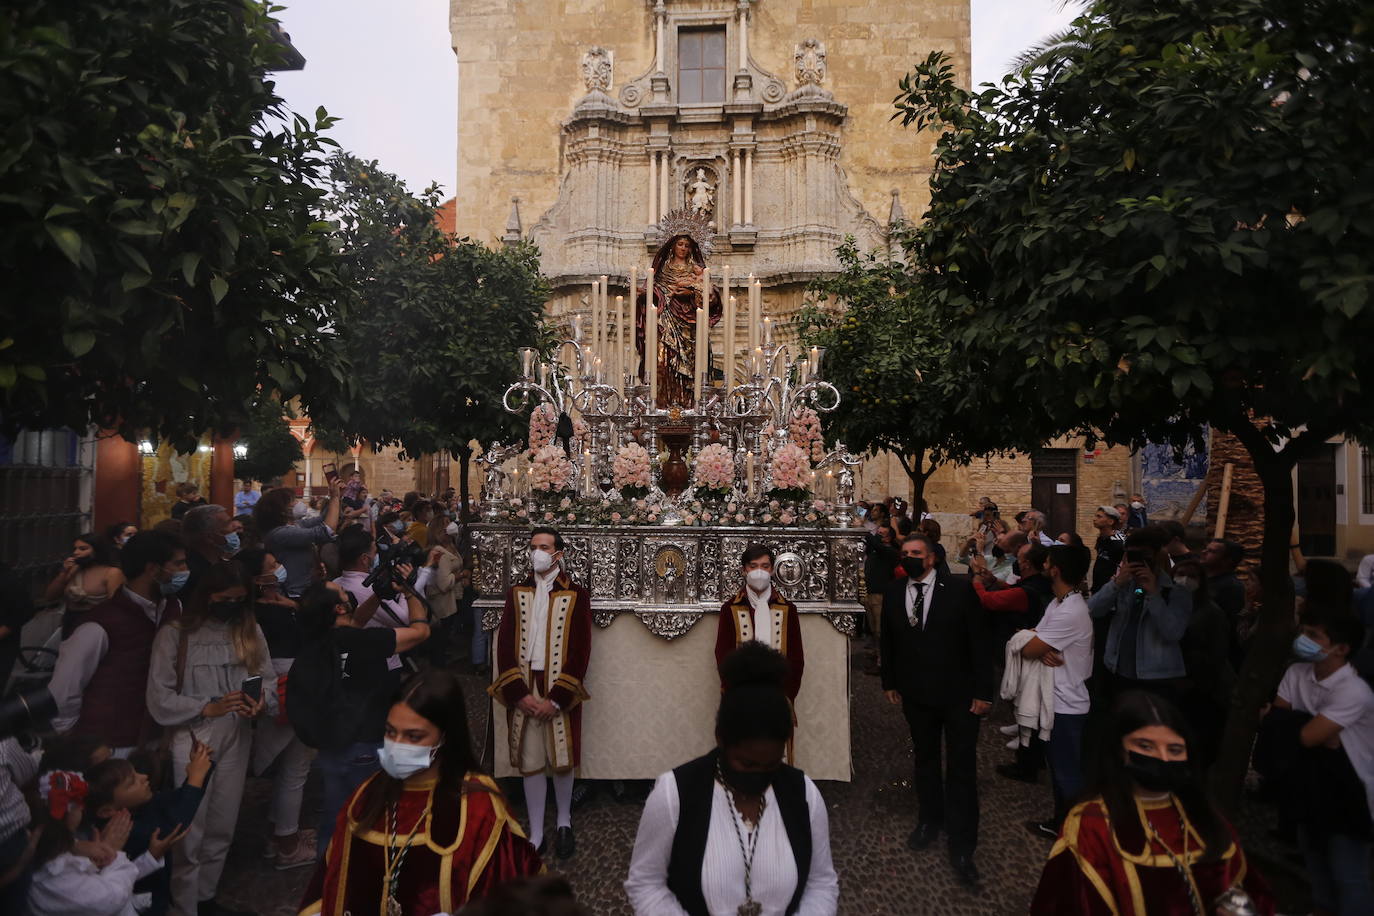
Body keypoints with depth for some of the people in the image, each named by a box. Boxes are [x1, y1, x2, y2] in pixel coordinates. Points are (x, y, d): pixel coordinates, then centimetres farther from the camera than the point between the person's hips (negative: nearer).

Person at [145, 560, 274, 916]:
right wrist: (209, 707, -19)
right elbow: (159, 699, -10)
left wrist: (262, 703, -18)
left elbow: (268, 680, 3)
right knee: (190, 833, 3)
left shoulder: (251, 631, 5)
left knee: (222, 830, 17)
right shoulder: (175, 634, -8)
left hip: (236, 740, 4)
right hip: (192, 742, -4)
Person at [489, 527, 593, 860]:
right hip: (523, 691, 2)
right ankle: (536, 835, 19)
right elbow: (505, 646, 2)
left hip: (560, 691, -2)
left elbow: (580, 651, -6)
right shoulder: (516, 594, 6)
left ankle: (564, 823, 29)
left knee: (562, 761, 6)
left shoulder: (577, 596, -2)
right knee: (530, 763, 6)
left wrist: (555, 698, -13)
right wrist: (520, 694, -9)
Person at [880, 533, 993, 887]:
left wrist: (983, 691, -11)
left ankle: (961, 846, 13)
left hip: (959, 694, -3)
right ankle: (930, 820, 39)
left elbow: (979, 642, -10)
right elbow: (888, 641, 9)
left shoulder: (959, 590, -12)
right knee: (925, 758, 19)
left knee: (961, 768, 2)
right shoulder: (893, 594, -1)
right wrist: (889, 682, 9)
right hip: (916, 695, 3)